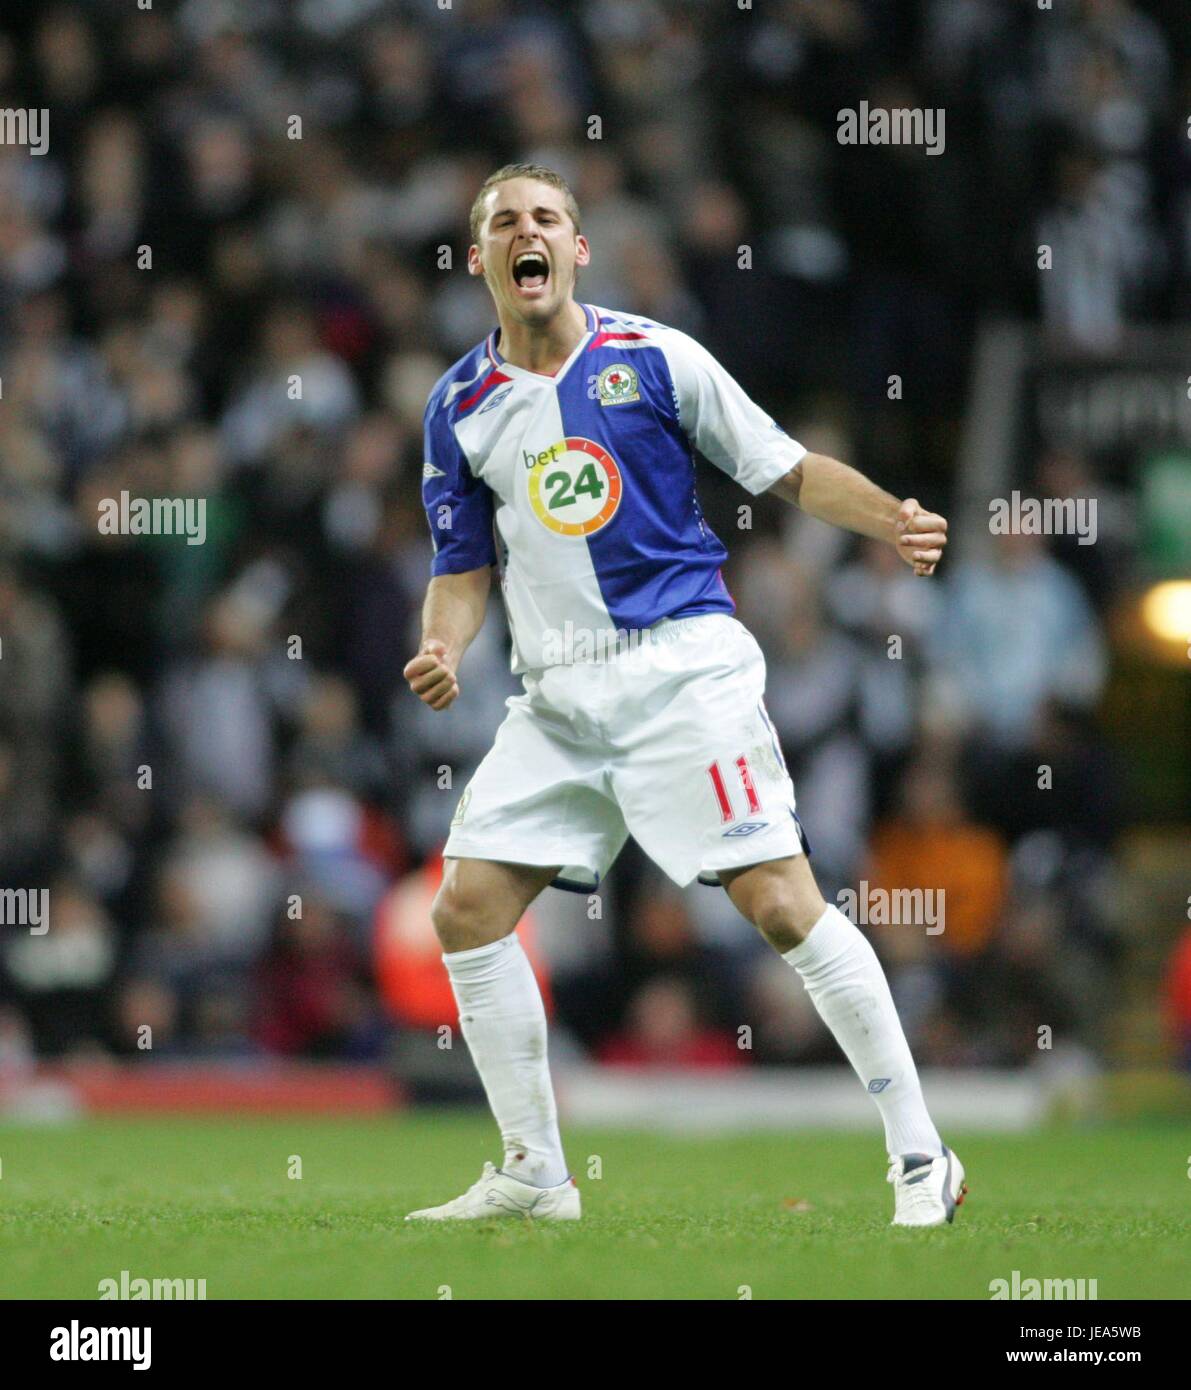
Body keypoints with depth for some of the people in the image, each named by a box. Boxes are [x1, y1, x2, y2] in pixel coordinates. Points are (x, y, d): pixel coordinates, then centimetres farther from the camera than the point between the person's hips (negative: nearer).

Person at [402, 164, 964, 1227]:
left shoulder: (656, 360, -1)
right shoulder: (459, 409, 9)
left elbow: (787, 469, 3)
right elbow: (465, 567, 15)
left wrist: (896, 520, -14)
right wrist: (441, 652, -6)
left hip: (681, 663, -5)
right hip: (560, 694, 5)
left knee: (782, 903, -13)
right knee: (467, 910, -3)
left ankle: (919, 1156, -5)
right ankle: (534, 1176, 9)